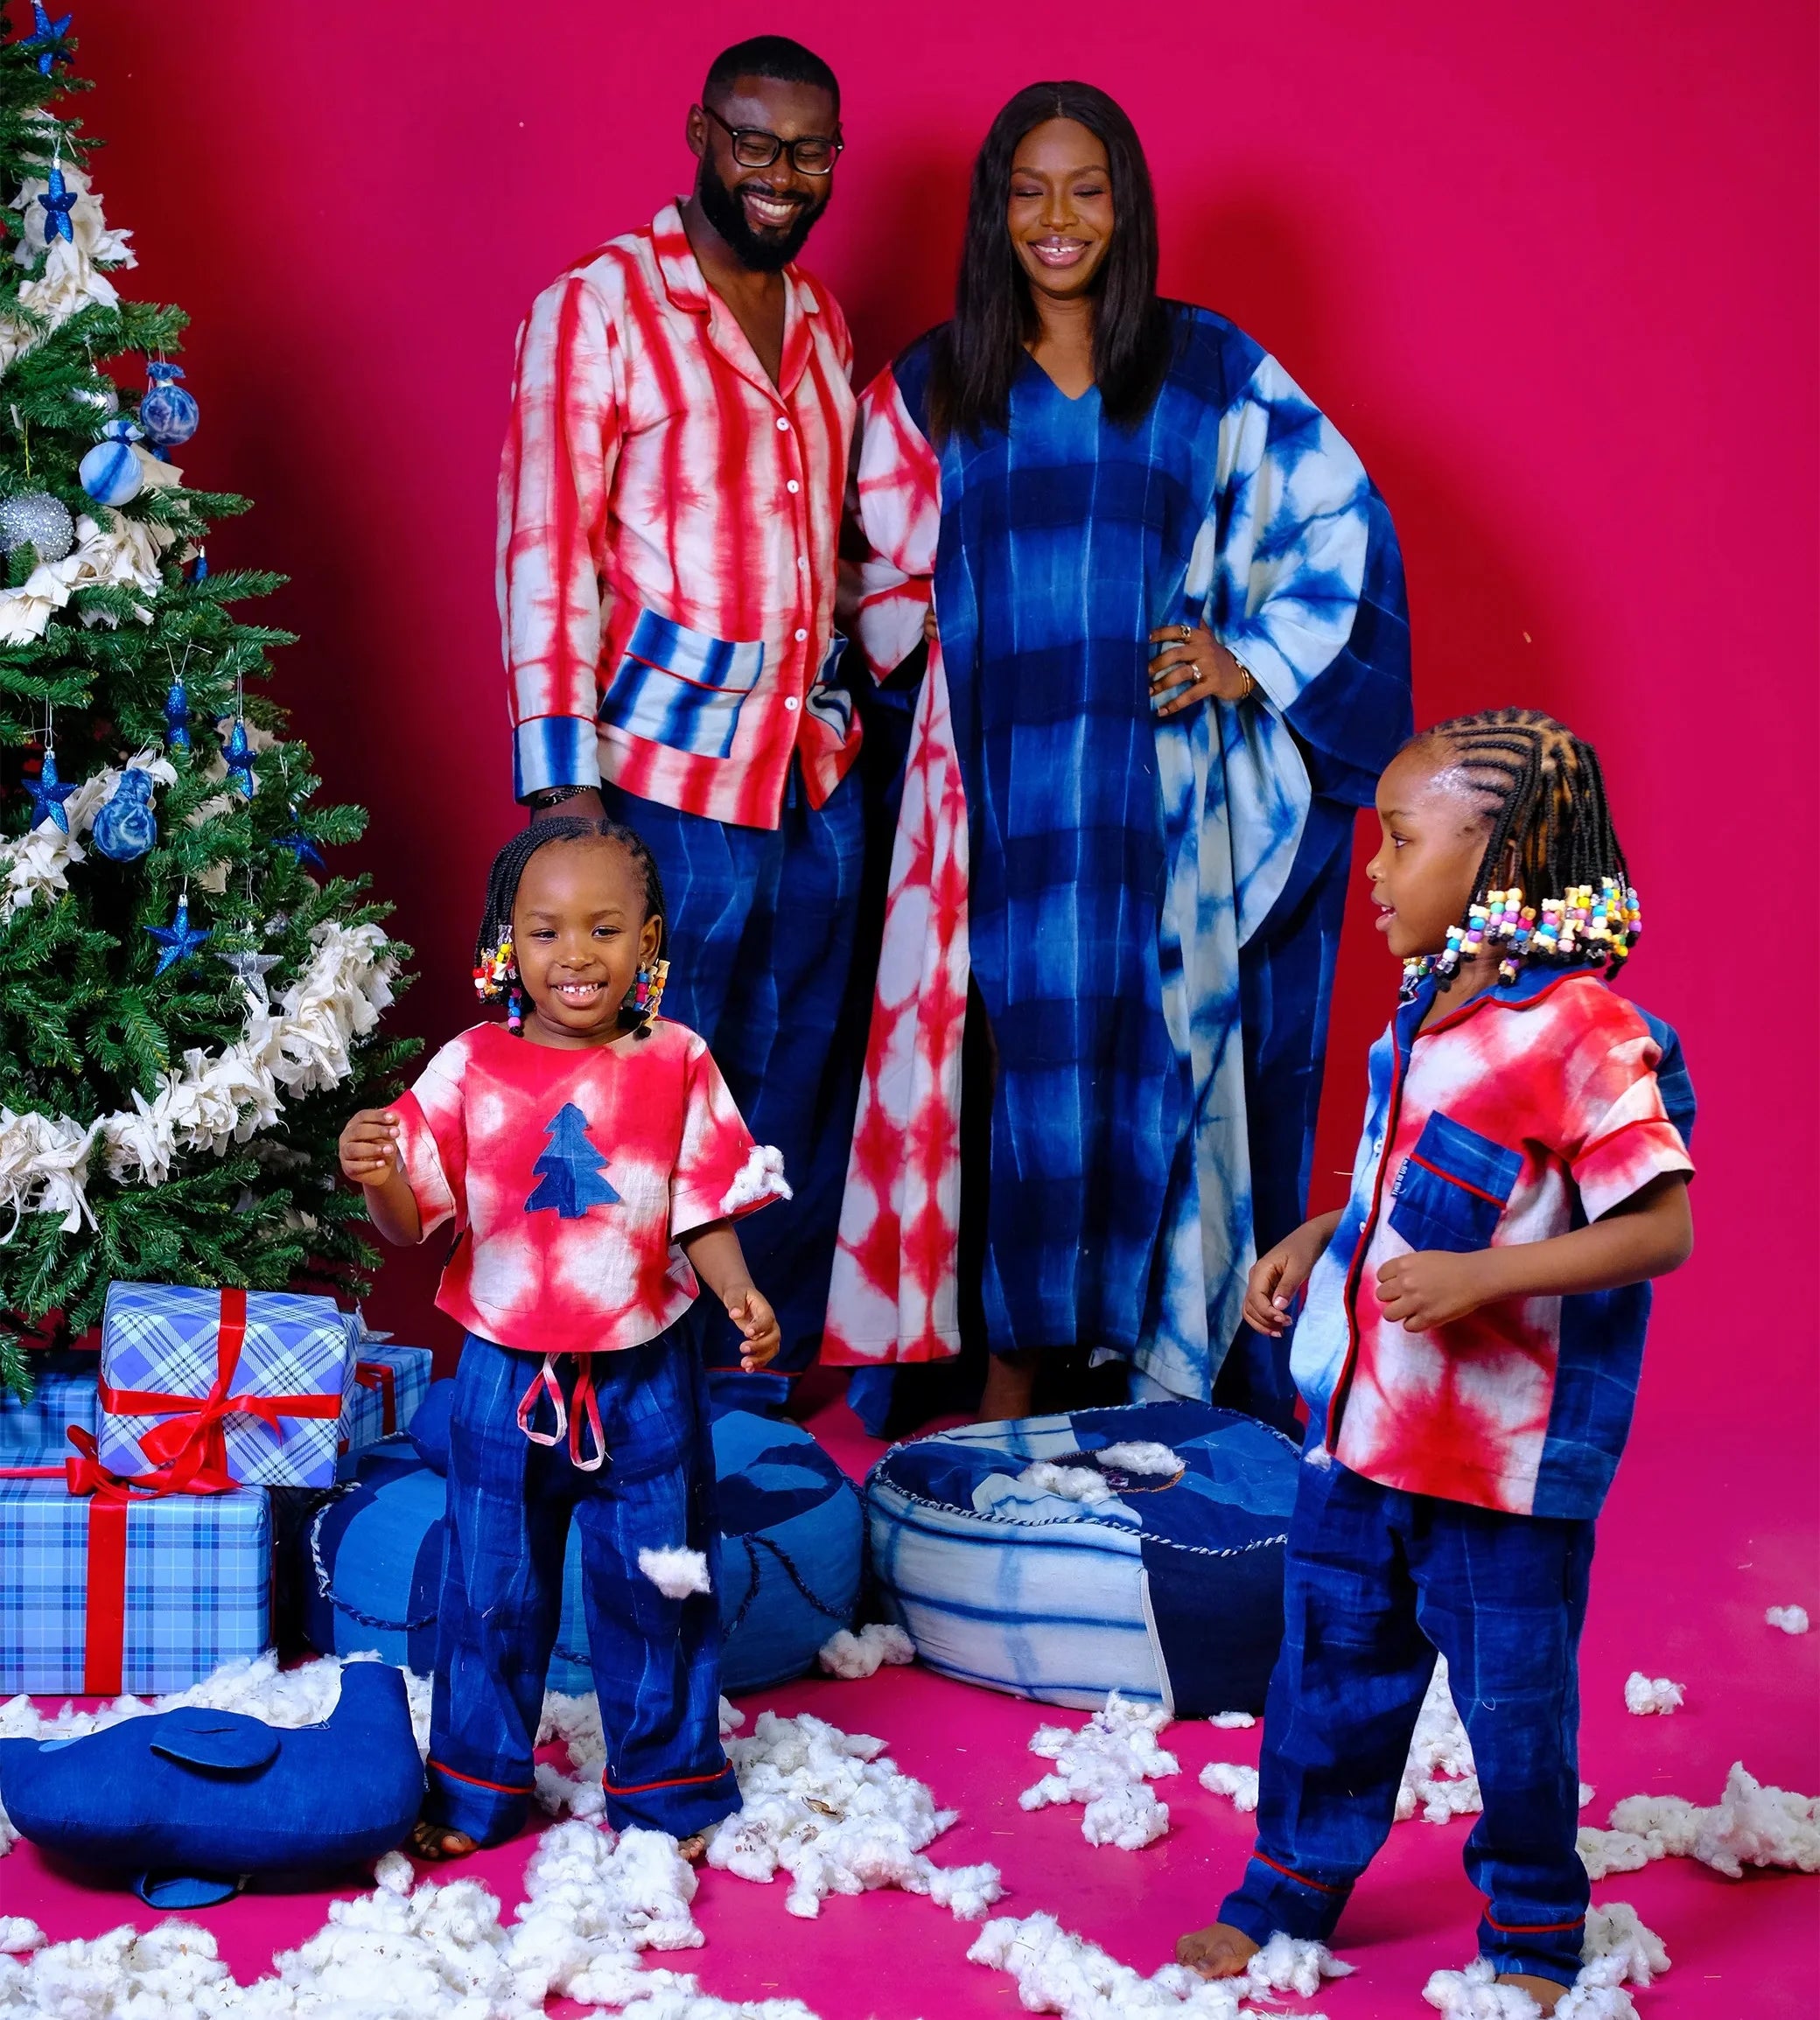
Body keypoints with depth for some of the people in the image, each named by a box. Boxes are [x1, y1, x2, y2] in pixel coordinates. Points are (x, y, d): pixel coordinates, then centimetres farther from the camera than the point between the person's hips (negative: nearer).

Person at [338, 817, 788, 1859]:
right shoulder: (472, 1068, -7)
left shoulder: (677, 1065, -6)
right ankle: (477, 1791, 30)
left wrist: (741, 1294, -21)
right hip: (506, 1376, 1)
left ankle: (666, 1790, 29)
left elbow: (707, 1214, -3)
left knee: (653, 1589, 12)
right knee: (493, 1589, 13)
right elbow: (413, 1221, -7)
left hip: (641, 1379, 0)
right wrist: (376, 1174, -28)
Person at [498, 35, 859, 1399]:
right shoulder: (598, 307, -7)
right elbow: (545, 552, -11)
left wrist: (845, 709, 14)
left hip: (818, 772, 7)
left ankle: (774, 1369, 26)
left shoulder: (821, 323, 14)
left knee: (799, 1094, 13)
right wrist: (562, 780, -17)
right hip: (670, 775, -6)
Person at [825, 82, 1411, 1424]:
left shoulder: (1209, 368, 7)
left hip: (1161, 788, -1)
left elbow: (1341, 523, 8)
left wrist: (1253, 661, 0)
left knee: (1157, 1050, -3)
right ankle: (1013, 1372, 4)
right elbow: (885, 573, 16)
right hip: (1006, 788, 1)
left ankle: (1169, 1359, 5)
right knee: (1020, 1052, -3)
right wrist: (931, 642, -1)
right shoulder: (932, 386, 11)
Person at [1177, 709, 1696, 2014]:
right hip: (1366, 1419, 8)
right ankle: (1291, 1895, 34)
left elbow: (1662, 1227, -22)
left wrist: (1484, 1277, -29)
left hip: (1504, 1456, -7)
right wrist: (1317, 1244, 9)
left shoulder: (1581, 1031, -20)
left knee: (1513, 1698, 8)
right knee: (1332, 1663, 18)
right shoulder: (1429, 1011, 6)